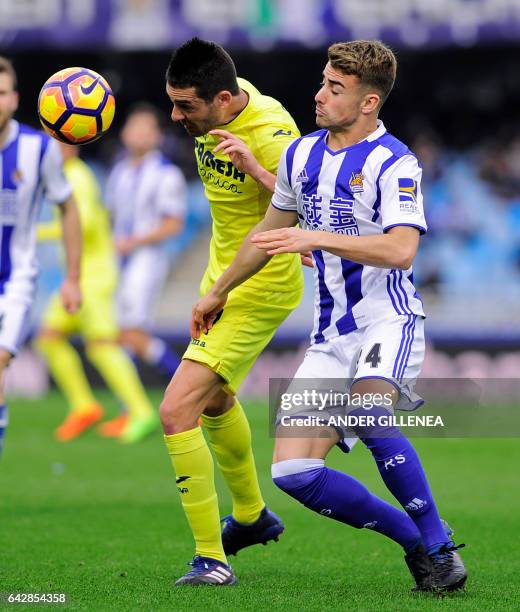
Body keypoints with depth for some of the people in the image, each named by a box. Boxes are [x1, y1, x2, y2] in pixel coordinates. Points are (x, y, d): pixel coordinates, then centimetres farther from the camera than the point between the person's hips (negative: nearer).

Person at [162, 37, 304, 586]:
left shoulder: (270, 133, -29)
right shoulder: (216, 109, -5)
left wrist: (255, 169, -49)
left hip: (260, 291, -9)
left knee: (176, 412, -17)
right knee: (215, 401, 28)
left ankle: (211, 560, -11)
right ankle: (252, 516, 51)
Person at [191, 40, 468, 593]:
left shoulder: (394, 163, -11)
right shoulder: (301, 154, 10)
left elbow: (401, 250, -25)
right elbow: (270, 229, 26)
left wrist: (316, 238, -29)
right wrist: (219, 291, 35)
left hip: (388, 323, -6)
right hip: (330, 338, 6)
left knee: (367, 415, -36)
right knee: (292, 472, -9)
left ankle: (439, 546, -19)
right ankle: (412, 539, 8)